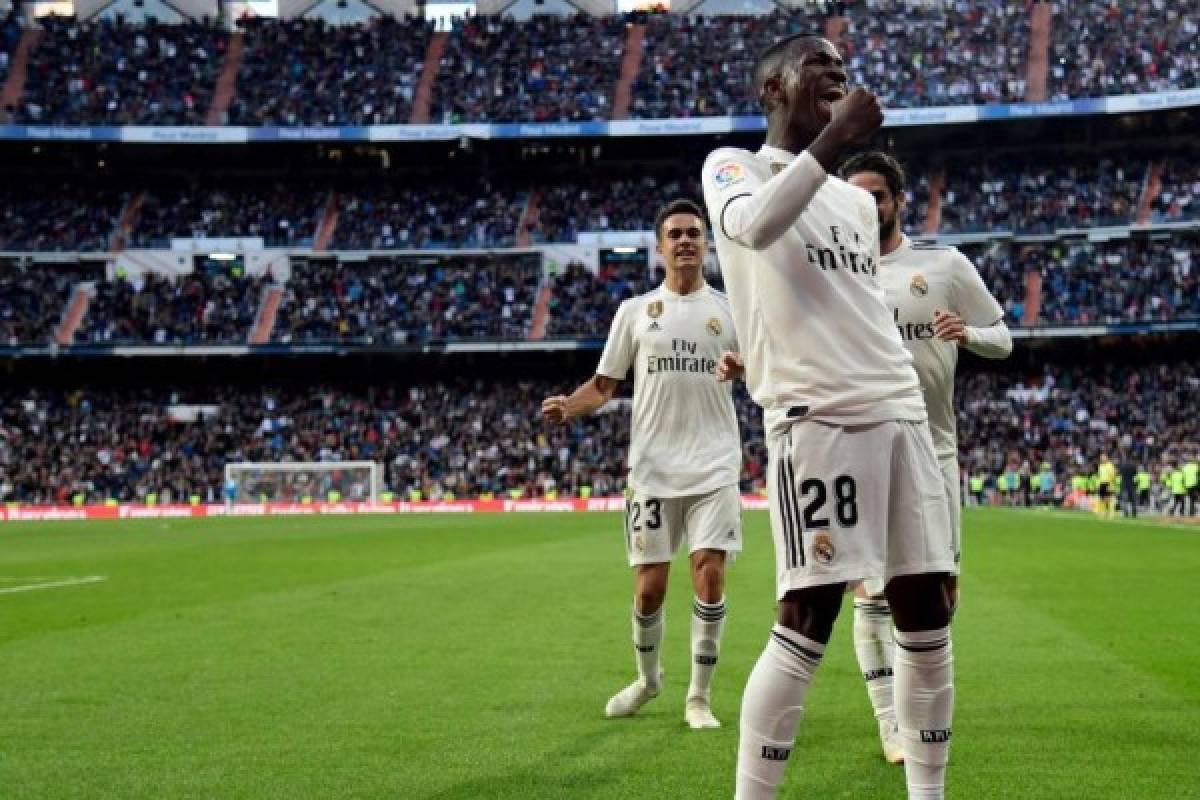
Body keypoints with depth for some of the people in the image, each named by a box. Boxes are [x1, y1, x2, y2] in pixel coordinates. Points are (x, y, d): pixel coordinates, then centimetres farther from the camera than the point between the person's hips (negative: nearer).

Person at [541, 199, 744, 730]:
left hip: (714, 466, -1)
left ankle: (700, 697, 3)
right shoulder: (635, 311, 9)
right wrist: (568, 407, -10)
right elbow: (604, 384, 10)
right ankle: (647, 679, 27)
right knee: (648, 587, 1)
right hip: (652, 466, 1)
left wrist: (744, 368, -16)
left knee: (709, 575, -11)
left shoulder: (729, 309, 7)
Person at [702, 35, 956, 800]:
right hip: (817, 418, -7)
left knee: (927, 620, 4)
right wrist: (831, 139, -20)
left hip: (903, 413, 7)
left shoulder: (857, 201, 24)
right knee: (805, 628, -12)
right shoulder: (735, 166, 5)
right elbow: (754, 226, -19)